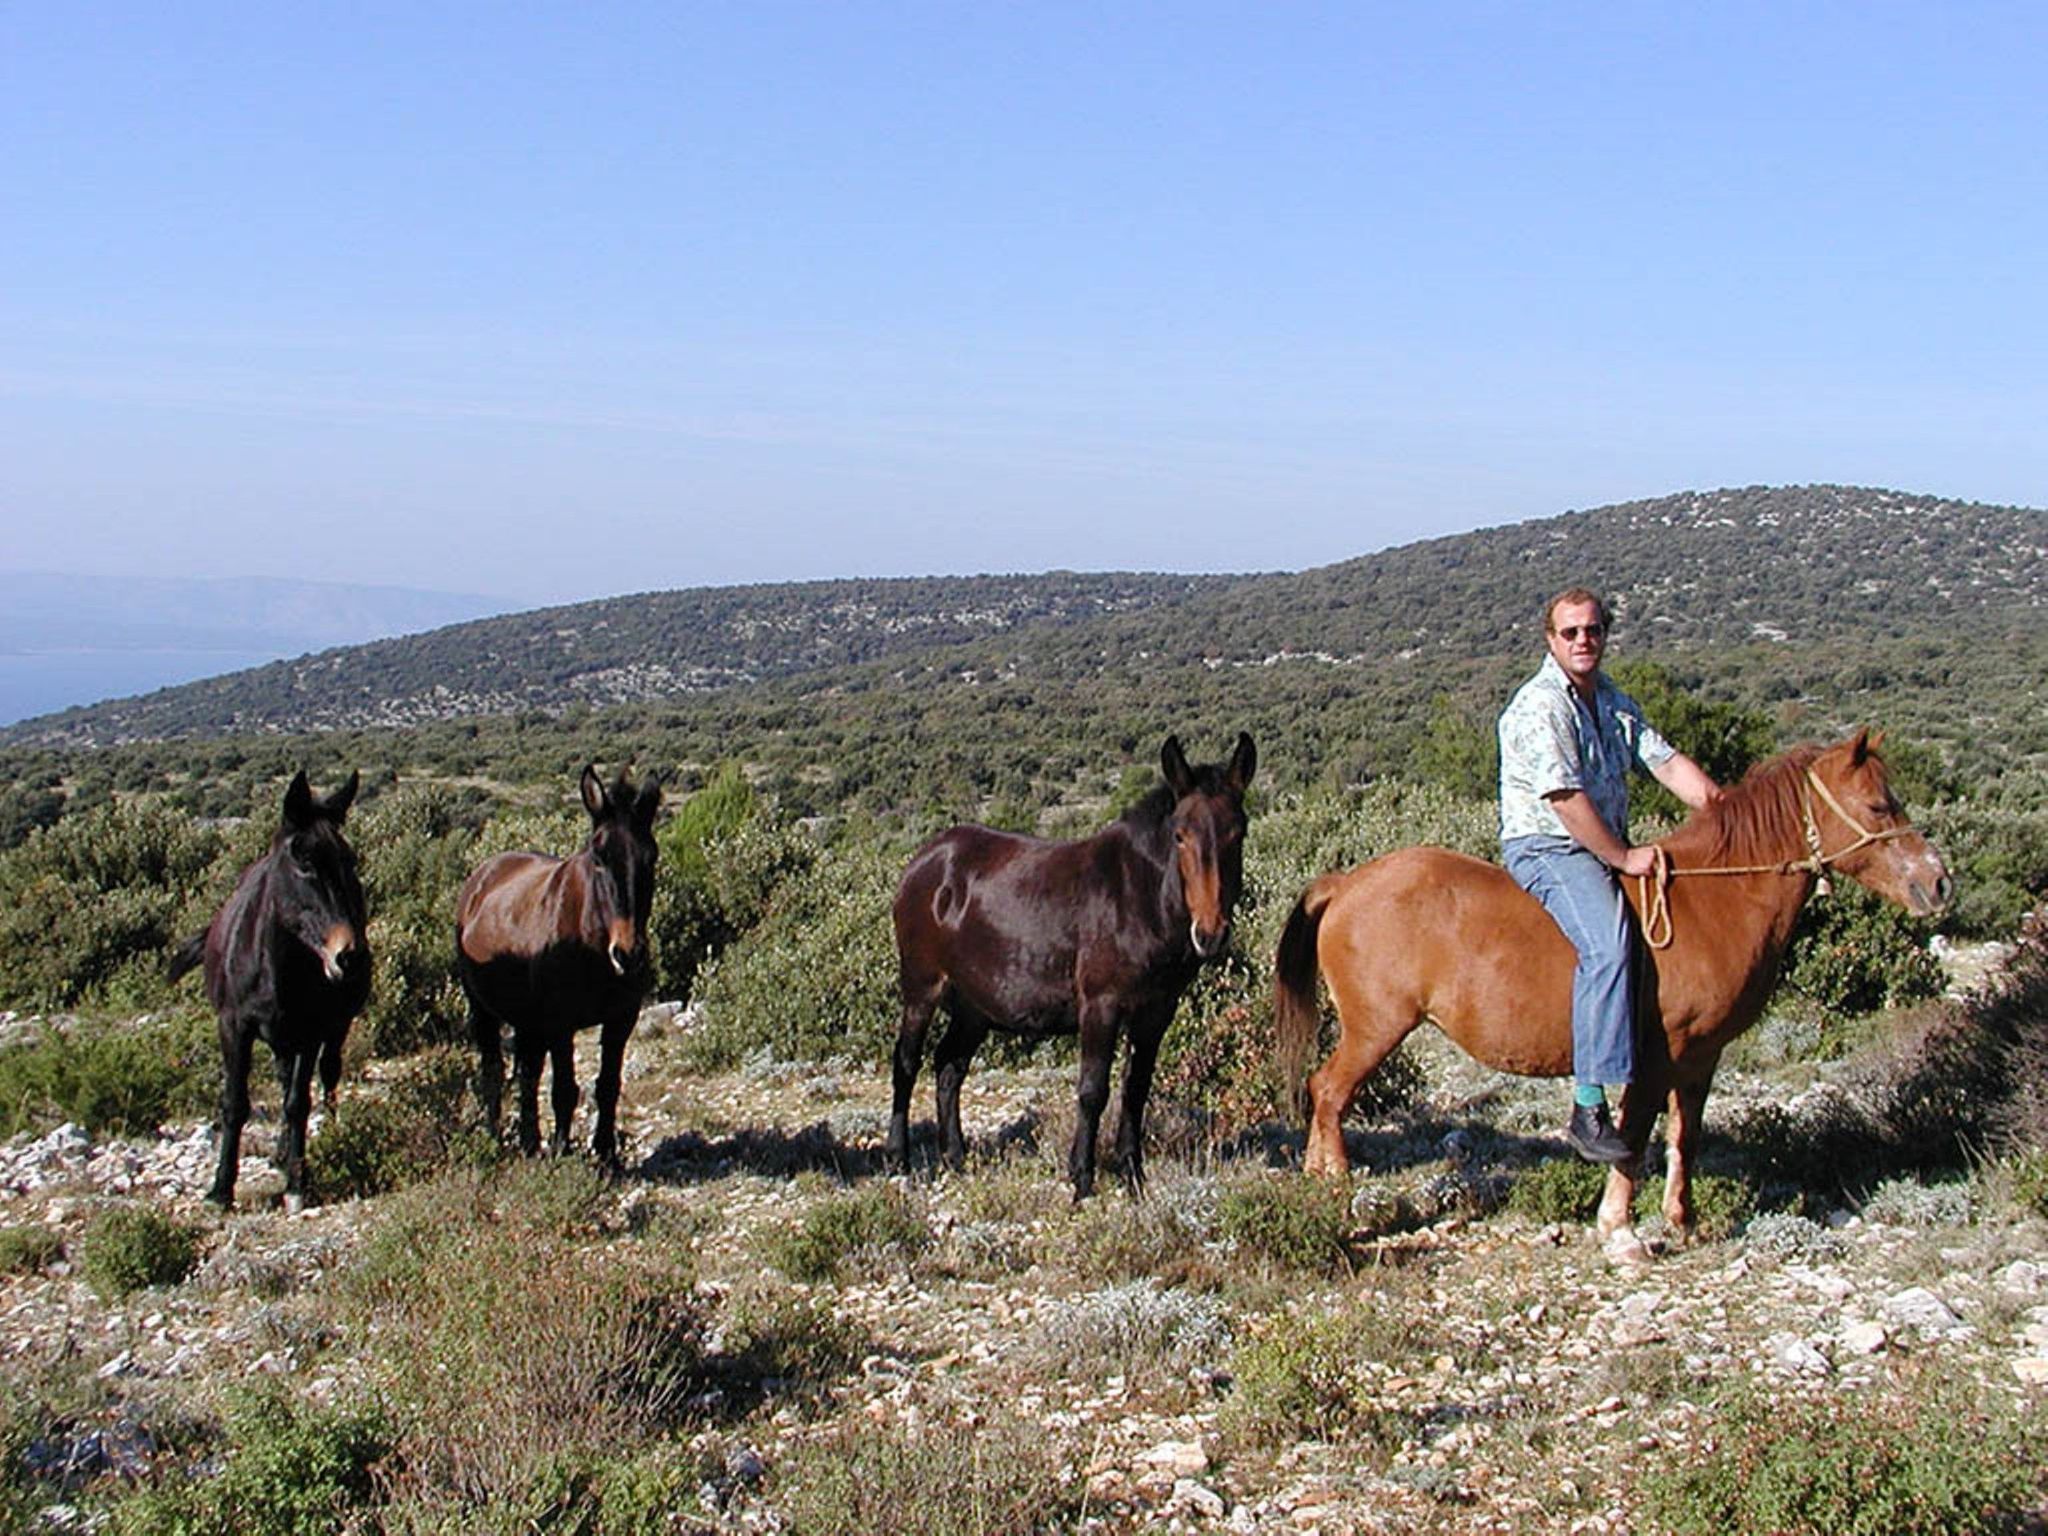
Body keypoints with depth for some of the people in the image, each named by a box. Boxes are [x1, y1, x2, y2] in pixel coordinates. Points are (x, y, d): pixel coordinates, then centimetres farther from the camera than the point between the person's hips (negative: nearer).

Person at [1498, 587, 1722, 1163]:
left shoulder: (1616, 703, 16)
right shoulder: (1538, 706, -12)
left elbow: (1667, 762, 8)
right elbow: (1566, 798, -19)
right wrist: (1624, 858, -17)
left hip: (1608, 850, 9)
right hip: (1546, 849, -9)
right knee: (1608, 945, -30)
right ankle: (1589, 1107, -34)